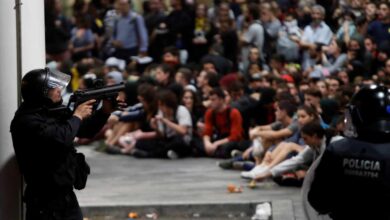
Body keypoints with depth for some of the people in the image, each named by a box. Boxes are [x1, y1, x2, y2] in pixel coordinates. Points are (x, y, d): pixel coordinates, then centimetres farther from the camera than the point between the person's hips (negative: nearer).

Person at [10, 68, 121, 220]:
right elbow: (60, 138, -31)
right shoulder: (27, 120, -18)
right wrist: (77, 116, -14)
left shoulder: (52, 112, 10)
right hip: (44, 201, -9)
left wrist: (105, 111, 5)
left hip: (67, 195, 9)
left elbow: (85, 131, 21)